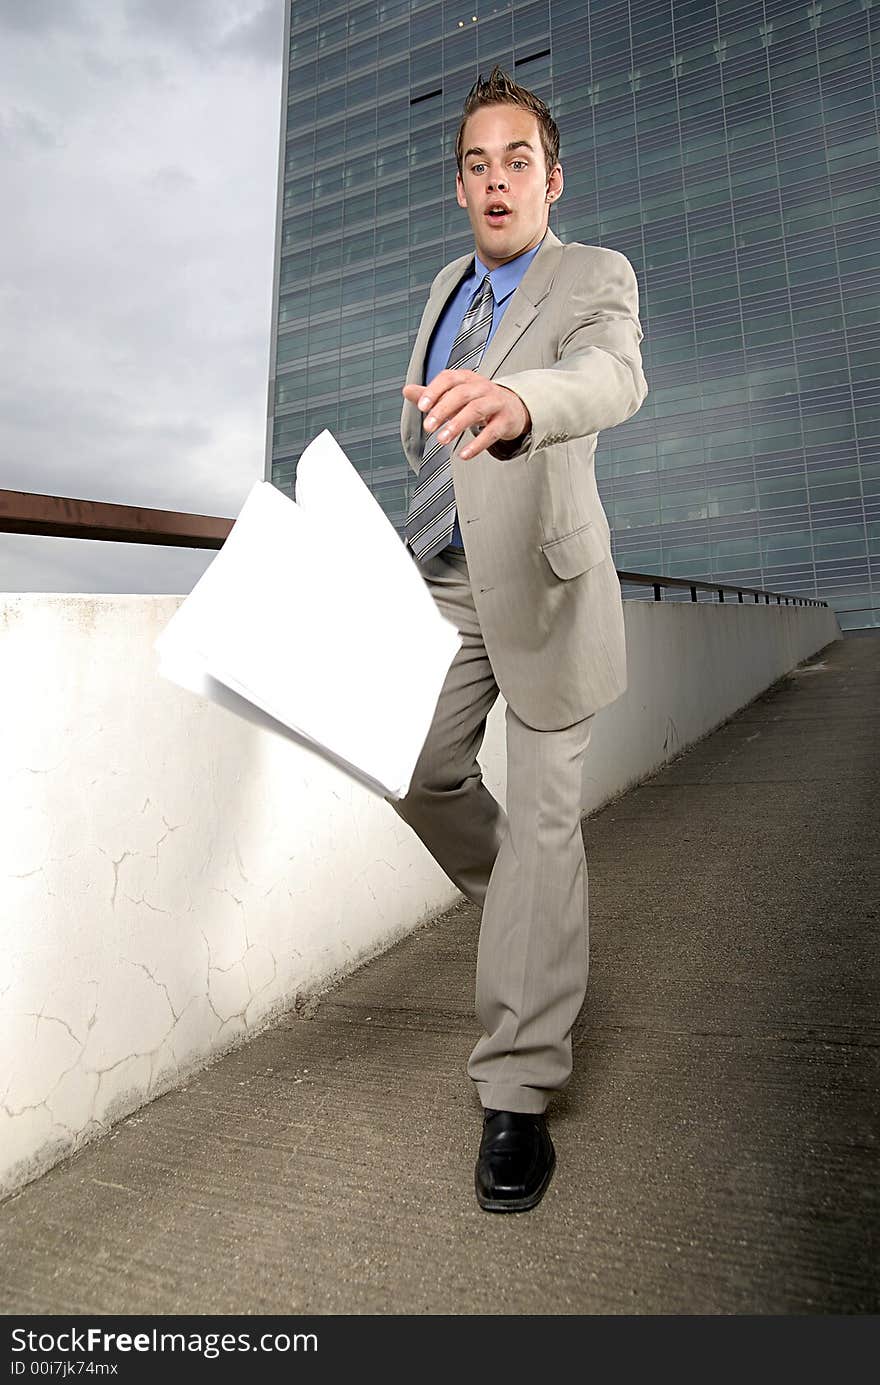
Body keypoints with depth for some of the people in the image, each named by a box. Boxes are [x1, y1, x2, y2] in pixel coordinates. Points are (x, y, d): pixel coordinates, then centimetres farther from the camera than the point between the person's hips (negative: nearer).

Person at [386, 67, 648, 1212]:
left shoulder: (598, 277, -3)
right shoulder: (447, 288, 17)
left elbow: (615, 377, -28)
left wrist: (514, 399, -48)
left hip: (541, 583, -6)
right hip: (443, 583, 6)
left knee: (543, 818, -8)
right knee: (419, 776, 0)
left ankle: (516, 1094, -1)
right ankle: (535, 917, 28)